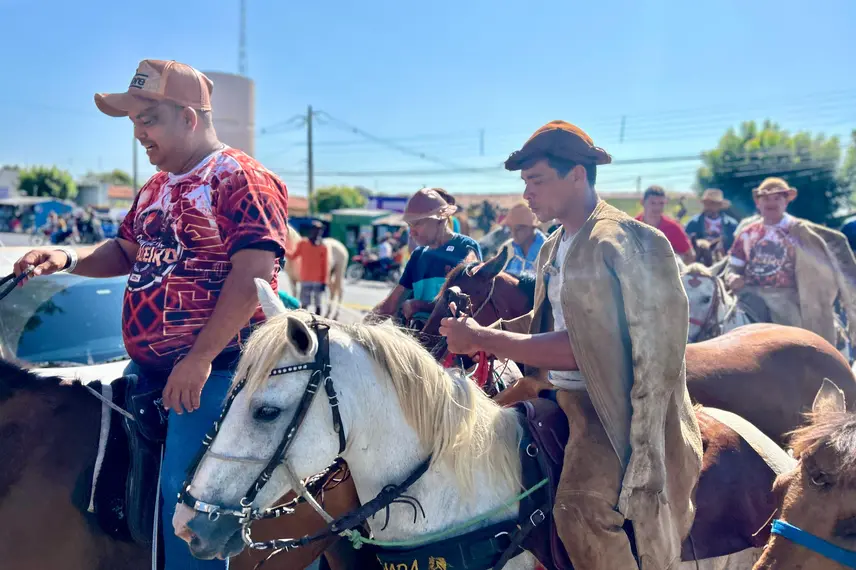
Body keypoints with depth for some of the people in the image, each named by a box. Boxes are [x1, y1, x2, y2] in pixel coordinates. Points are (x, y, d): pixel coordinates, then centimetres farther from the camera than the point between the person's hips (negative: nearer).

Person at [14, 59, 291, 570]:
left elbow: (253, 273, -21)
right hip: (143, 369, 9)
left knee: (183, 494, -8)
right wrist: (68, 258, 5)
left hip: (213, 369, -9)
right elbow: (126, 253, 26)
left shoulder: (242, 179, -12)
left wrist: (199, 361, -22)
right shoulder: (156, 188, 15)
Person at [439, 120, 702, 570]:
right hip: (556, 394, 9)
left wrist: (483, 339, -20)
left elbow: (581, 349, -22)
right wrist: (480, 332, -3)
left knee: (579, 509, -26)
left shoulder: (618, 242, -17)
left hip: (605, 406, -9)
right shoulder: (553, 248, 11)